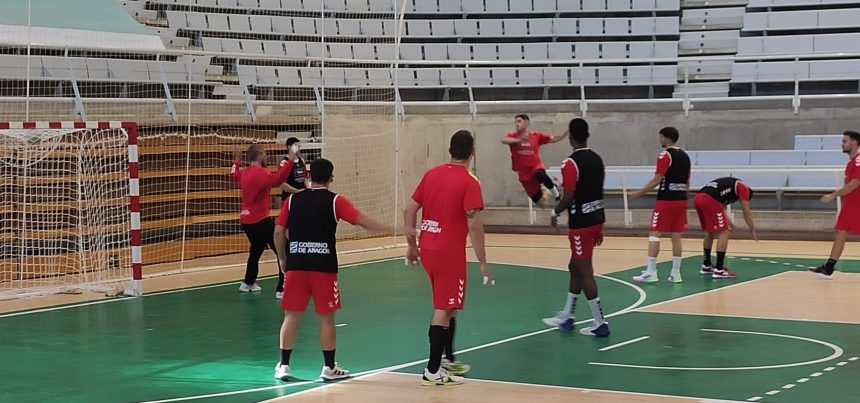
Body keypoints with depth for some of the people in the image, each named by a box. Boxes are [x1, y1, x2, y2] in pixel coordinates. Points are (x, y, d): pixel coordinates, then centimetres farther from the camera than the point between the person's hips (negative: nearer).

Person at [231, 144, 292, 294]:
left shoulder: (245, 172, 9)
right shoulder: (260, 172, -18)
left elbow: (235, 175, 35)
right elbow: (275, 180, -39)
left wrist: (236, 161, 49)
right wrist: (289, 162, -44)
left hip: (246, 220, 10)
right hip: (260, 220, -10)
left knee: (256, 249, 29)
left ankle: (248, 283, 40)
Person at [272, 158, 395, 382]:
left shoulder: (292, 200, 6)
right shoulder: (335, 201, -1)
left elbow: (279, 231, 4)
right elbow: (363, 221, -7)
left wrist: (282, 258, 17)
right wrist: (393, 230, -3)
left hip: (296, 265, 2)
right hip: (324, 266, -2)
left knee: (291, 316, 8)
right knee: (326, 317, 6)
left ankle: (283, 366, 9)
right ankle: (329, 368, 12)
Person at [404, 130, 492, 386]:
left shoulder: (431, 174, 6)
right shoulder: (469, 182, -12)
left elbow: (410, 210, 8)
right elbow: (474, 225, -18)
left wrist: (412, 245, 18)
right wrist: (482, 262, -13)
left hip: (427, 250, 7)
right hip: (450, 254, -7)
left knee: (448, 307, 22)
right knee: (444, 311, 0)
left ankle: (448, 360, 31)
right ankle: (433, 372, 2)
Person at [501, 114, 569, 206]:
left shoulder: (536, 136, 2)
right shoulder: (513, 136, -1)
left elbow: (554, 139, 5)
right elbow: (504, 140, -24)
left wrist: (566, 133, -13)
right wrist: (519, 140, -41)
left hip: (536, 166, -1)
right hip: (524, 173, 1)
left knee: (540, 174, -40)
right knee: (539, 201, -3)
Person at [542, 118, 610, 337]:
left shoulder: (571, 163, -16)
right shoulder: (597, 159, 8)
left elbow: (569, 197, -19)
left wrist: (555, 213, 0)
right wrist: (600, 227, 19)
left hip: (580, 224, -8)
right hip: (596, 219, 8)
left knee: (585, 272, -2)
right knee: (575, 267, 18)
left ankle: (599, 323, 0)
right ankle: (566, 316, 27)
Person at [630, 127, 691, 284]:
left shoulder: (665, 156, -10)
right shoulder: (685, 156, 12)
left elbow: (657, 179, -15)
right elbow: (687, 182, 16)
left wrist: (640, 192, -8)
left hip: (665, 200, -7)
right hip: (681, 200, 7)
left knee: (654, 234, -4)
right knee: (676, 236, 8)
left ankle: (651, 272, -7)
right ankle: (675, 273, 9)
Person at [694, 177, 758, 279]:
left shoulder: (729, 183, 35)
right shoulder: (743, 187, 13)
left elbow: (721, 210, 43)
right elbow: (747, 213, 13)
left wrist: (729, 223, 55)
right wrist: (753, 230, 25)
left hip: (697, 198, 8)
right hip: (709, 200, -8)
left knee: (710, 232, 25)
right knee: (723, 232, 2)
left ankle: (706, 266, 33)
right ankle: (719, 270, -2)